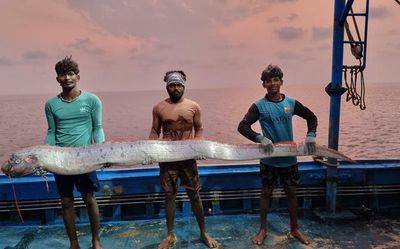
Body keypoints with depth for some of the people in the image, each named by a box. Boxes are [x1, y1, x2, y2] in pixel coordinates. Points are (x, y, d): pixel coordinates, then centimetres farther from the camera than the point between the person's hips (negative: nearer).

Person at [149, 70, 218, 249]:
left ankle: (203, 233, 25)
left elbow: (199, 129, 7)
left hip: (188, 157, 0)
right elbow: (155, 131, 7)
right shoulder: (159, 108, 1)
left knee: (194, 195, 8)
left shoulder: (193, 106, 1)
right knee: (169, 195, 9)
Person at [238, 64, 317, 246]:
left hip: (289, 158, 3)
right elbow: (242, 126, -16)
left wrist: (311, 135, -6)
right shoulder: (259, 105, -9)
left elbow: (311, 117, 11)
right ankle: (262, 229, 26)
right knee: (266, 193, 10)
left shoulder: (291, 103, -1)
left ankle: (295, 229, 32)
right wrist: (260, 138, -30)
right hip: (269, 159, -2)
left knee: (291, 192, 13)